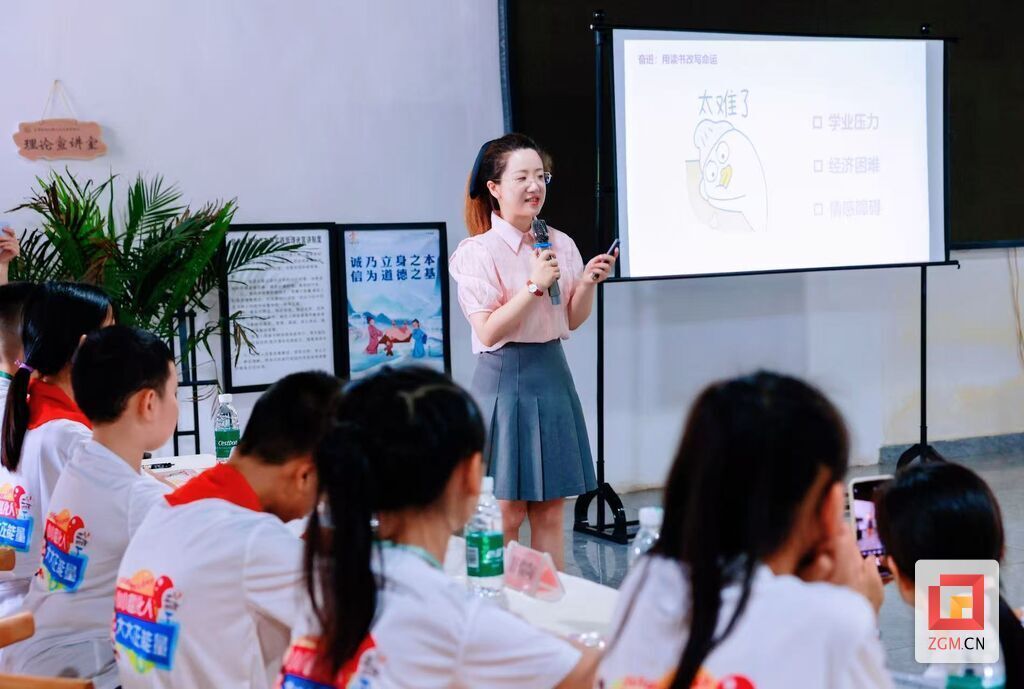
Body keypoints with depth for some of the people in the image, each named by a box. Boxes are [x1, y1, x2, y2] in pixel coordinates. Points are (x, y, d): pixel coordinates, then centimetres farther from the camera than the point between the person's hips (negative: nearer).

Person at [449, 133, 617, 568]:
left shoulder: (561, 245, 8)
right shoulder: (479, 252, -9)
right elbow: (488, 331, -15)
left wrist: (588, 283, -3)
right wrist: (534, 286, -20)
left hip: (552, 374, 6)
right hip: (505, 380, -5)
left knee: (550, 512, 9)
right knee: (506, 514, -1)